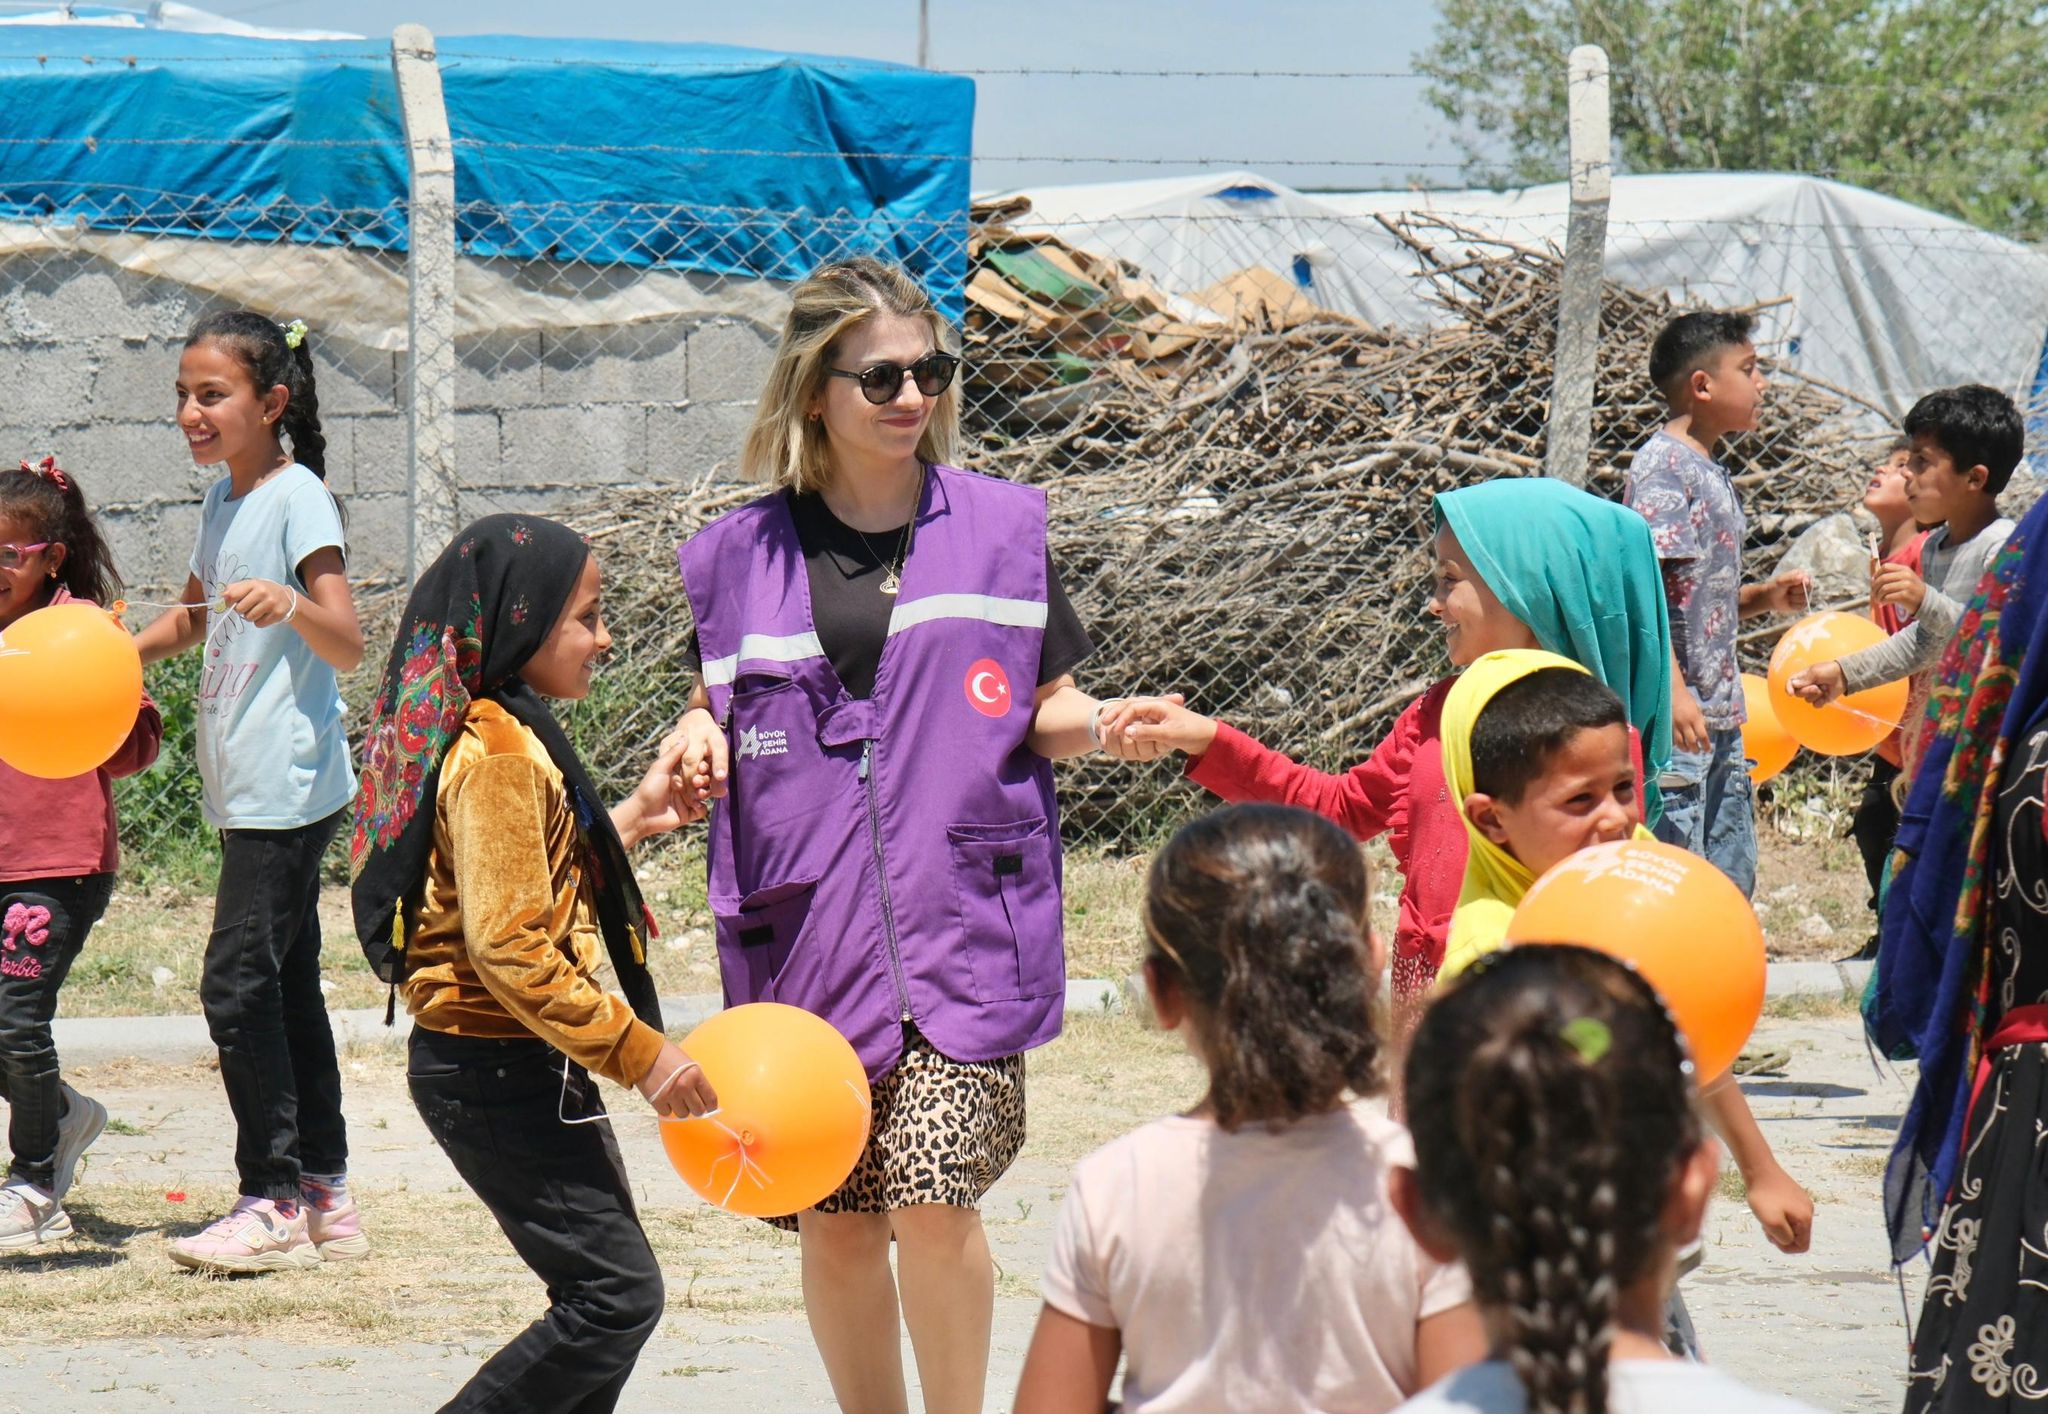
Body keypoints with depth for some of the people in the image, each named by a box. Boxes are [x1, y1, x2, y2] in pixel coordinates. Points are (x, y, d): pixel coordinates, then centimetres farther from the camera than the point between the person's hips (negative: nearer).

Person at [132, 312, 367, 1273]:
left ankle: (273, 1203, -6)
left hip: (288, 786, -9)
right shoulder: (222, 503, 14)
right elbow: (192, 621, 31)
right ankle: (323, 1193, 17)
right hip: (244, 789, 9)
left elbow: (347, 647, -20)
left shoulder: (298, 499, -12)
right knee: (284, 985, 12)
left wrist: (291, 604, -39)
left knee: (237, 985, -10)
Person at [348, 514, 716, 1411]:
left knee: (603, 1288, 12)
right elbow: (511, 949, -24)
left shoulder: (499, 739, 13)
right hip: (501, 1073, -11)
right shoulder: (498, 755, -19)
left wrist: (630, 819, 22)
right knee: (619, 1292, -9)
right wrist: (640, 1052, -21)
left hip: (483, 1067, 11)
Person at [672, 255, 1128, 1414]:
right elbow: (724, 708, 18)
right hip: (808, 927, 2)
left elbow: (1057, 714, 11)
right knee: (836, 1220, 4)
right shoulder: (744, 556, 7)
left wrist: (1094, 723, -10)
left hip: (965, 915, -2)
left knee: (931, 1198, -15)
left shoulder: (1000, 527, 7)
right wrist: (699, 741, -5)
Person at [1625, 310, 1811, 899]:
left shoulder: (1713, 474, 17)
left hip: (1719, 718, 10)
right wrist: (1674, 692, -26)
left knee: (1732, 881, 12)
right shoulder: (1662, 467, -12)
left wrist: (1764, 597, 8)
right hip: (1674, 718, -10)